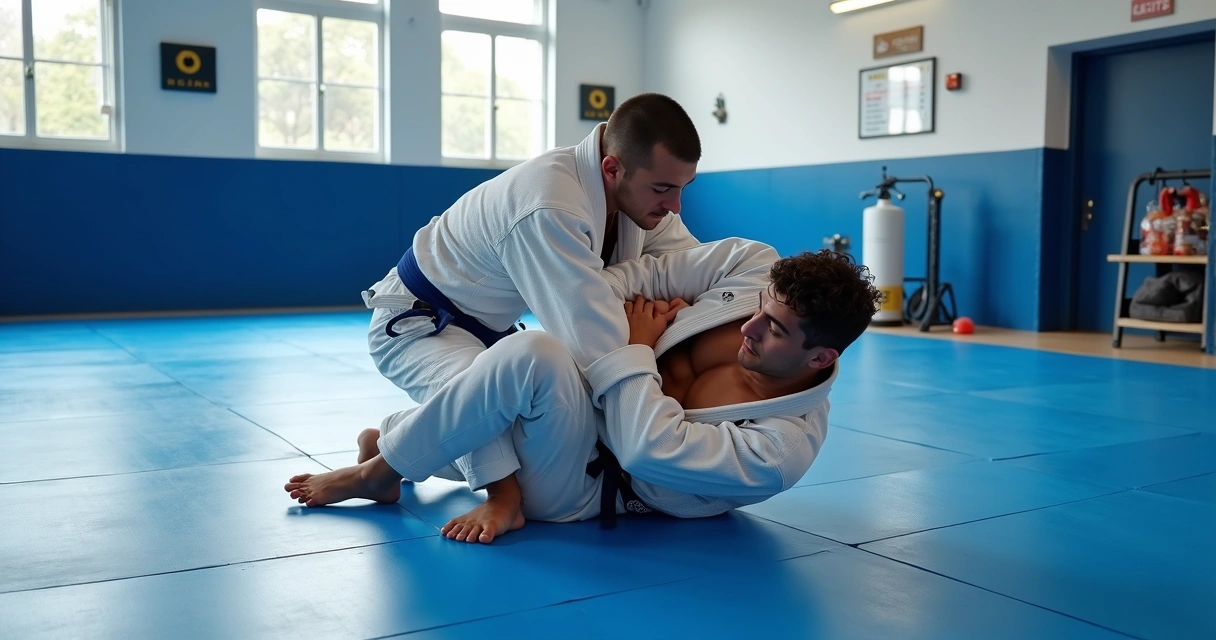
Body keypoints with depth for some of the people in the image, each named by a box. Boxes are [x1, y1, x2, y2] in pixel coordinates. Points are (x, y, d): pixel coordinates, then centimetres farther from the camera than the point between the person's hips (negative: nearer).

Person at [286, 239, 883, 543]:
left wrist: (635, 349, -20)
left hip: (585, 484, -7)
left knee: (532, 356, -33)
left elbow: (649, 449, -30)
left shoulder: (785, 446, -26)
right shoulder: (756, 266, -13)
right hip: (580, 405, 7)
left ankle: (379, 471, -12)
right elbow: (653, 272, -9)